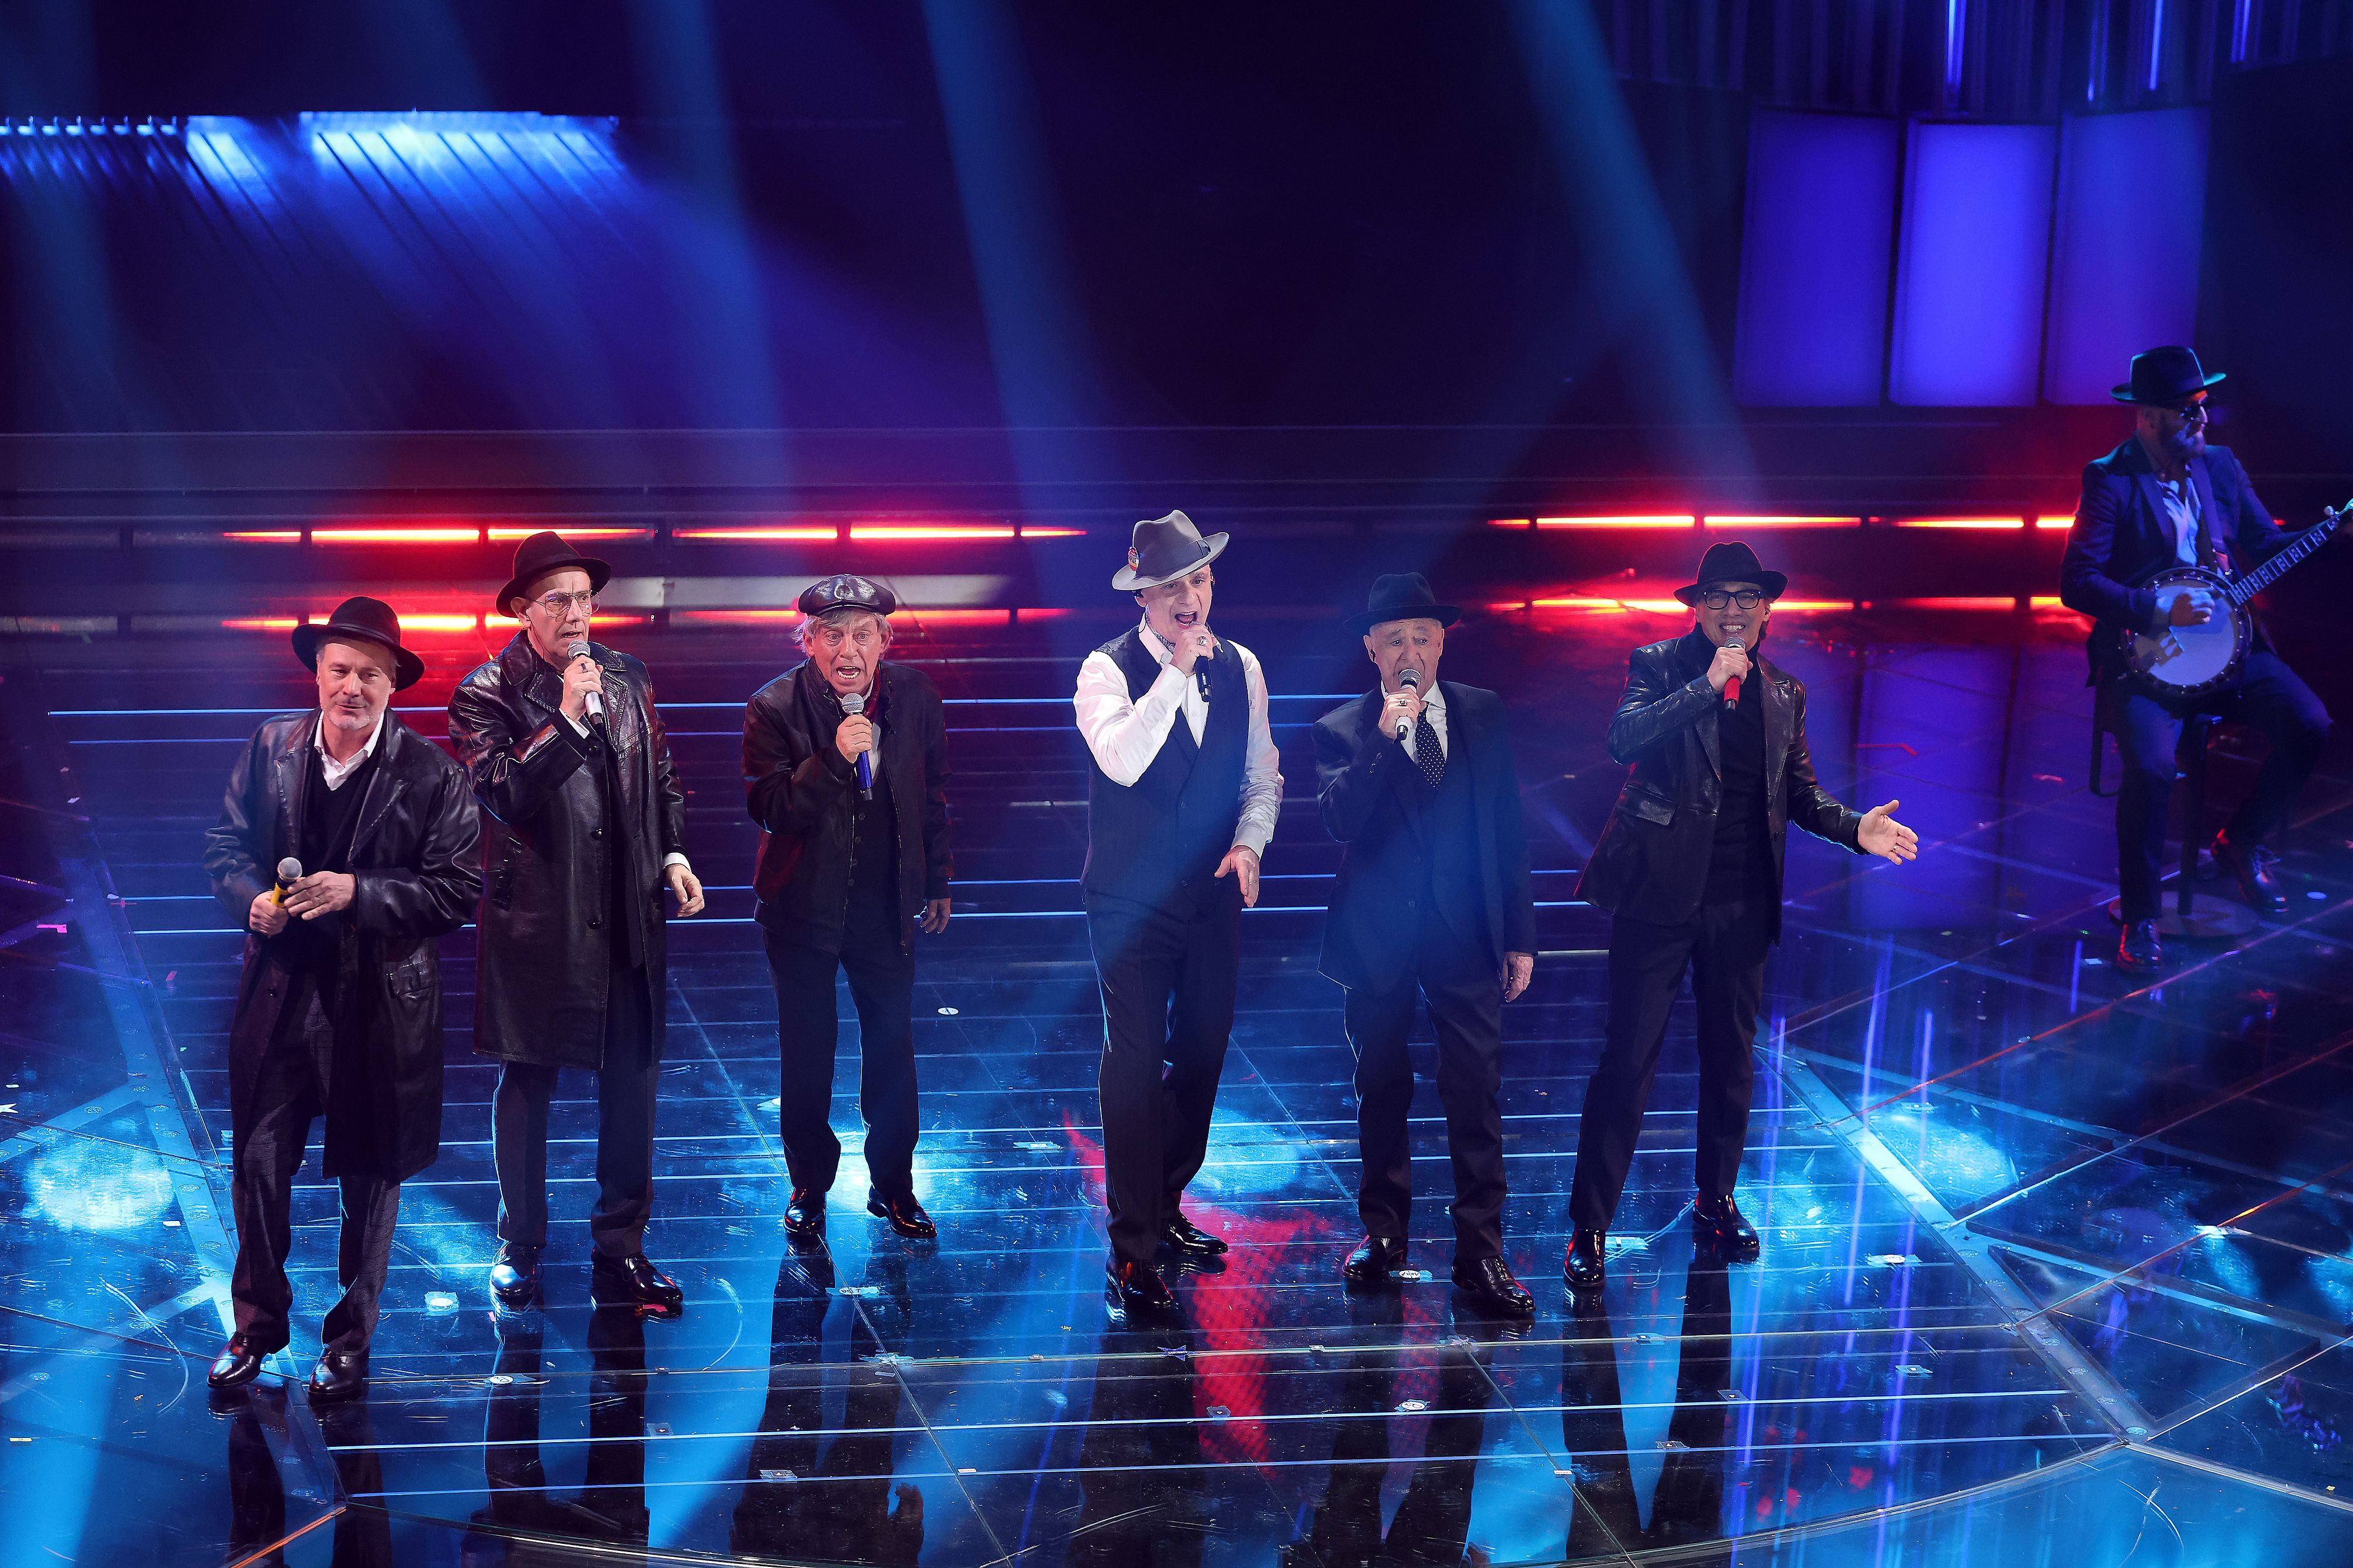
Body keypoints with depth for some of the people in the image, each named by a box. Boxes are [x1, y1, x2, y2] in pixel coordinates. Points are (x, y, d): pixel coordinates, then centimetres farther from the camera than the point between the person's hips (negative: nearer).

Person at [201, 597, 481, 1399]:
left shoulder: (429, 771, -9)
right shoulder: (269, 748, 1)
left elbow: (459, 886, -11)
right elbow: (225, 845, 10)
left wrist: (358, 892, -21)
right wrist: (252, 899, -11)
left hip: (381, 1000, -2)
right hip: (282, 992, 2)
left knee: (369, 1179, 10)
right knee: (258, 1161, 6)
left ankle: (350, 1340, 27)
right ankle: (258, 1326, 27)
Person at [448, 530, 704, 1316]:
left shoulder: (626, 677, 7)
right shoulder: (486, 694, -7)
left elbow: (661, 778, 16)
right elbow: (504, 798, -18)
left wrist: (674, 854, 3)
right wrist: (566, 718, -23)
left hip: (629, 918, 4)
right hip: (536, 921, -4)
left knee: (632, 1084, 7)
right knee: (526, 1087, 9)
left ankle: (620, 1255, 18)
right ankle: (520, 1247, 26)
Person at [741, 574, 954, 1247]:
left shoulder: (914, 694, -3)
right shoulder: (774, 707, -13)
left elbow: (933, 790, 10)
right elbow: (767, 807, -20)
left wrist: (937, 880, 16)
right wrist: (834, 758, -32)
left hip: (887, 905, 2)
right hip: (804, 907, -2)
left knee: (893, 1047, 10)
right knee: (807, 1054, 8)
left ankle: (894, 1186, 26)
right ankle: (809, 1188, 26)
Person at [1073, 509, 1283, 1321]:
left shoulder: (1241, 668, 4)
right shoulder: (1109, 669, -12)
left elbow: (1261, 774, 13)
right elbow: (1121, 761, -30)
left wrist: (1250, 842, -5)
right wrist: (1178, 669, -28)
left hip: (1214, 893, 5)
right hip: (1132, 897, -5)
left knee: (1202, 1054, 13)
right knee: (1135, 1062, -7)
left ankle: (1165, 1205, 33)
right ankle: (1132, 1251, -1)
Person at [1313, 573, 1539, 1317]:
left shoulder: (1483, 715, 5)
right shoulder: (1343, 730, -1)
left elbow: (1508, 828, 7)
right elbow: (1338, 820, -17)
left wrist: (1520, 934, 5)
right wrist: (1385, 740, -26)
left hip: (1466, 929, 1)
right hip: (1378, 934, 0)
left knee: (1476, 1090, -3)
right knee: (1382, 1089, 11)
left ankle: (1480, 1253, 5)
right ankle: (1383, 1232, 28)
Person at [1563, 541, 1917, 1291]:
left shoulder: (1784, 693, 10)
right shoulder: (1659, 665, -2)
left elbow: (1800, 791, 18)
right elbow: (1624, 738, -20)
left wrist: (1855, 827, 0)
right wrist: (1708, 685, -26)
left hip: (1742, 904, 4)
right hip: (1660, 892, -4)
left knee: (1731, 1060, 14)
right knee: (1626, 1059, -3)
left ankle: (1716, 1202, 32)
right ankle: (1589, 1226, 5)